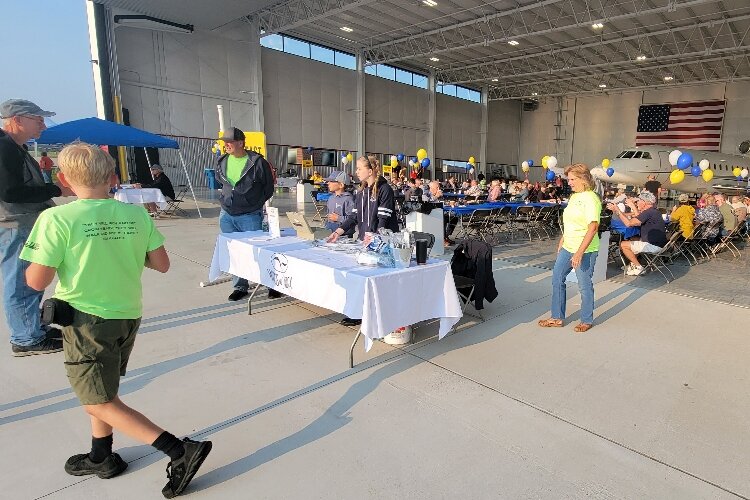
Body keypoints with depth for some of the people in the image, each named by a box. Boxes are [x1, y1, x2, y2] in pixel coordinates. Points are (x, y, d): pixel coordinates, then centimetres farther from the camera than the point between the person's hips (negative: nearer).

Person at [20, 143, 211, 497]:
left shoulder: (57, 219, -16)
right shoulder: (137, 214, -5)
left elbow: (37, 281, -15)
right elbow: (162, 264, -1)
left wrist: (36, 260, 6)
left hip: (87, 322, -5)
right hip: (128, 316, 6)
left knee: (99, 403, 7)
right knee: (100, 388, 27)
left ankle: (181, 451, -2)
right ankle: (101, 458, 42)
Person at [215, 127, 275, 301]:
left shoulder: (257, 162, -10)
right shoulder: (222, 162, 6)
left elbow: (268, 186, -2)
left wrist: (256, 204, -2)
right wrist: (226, 198, 14)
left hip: (250, 216, -5)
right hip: (226, 215, 6)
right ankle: (240, 287, 22)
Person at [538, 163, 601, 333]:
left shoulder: (591, 199, -16)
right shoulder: (574, 196, 11)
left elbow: (593, 227, -23)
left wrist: (579, 252, -27)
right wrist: (562, 241, 20)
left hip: (585, 250, -9)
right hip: (567, 247, 9)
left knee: (585, 285, 4)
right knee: (557, 279, 11)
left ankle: (587, 320, 23)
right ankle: (557, 317, 23)